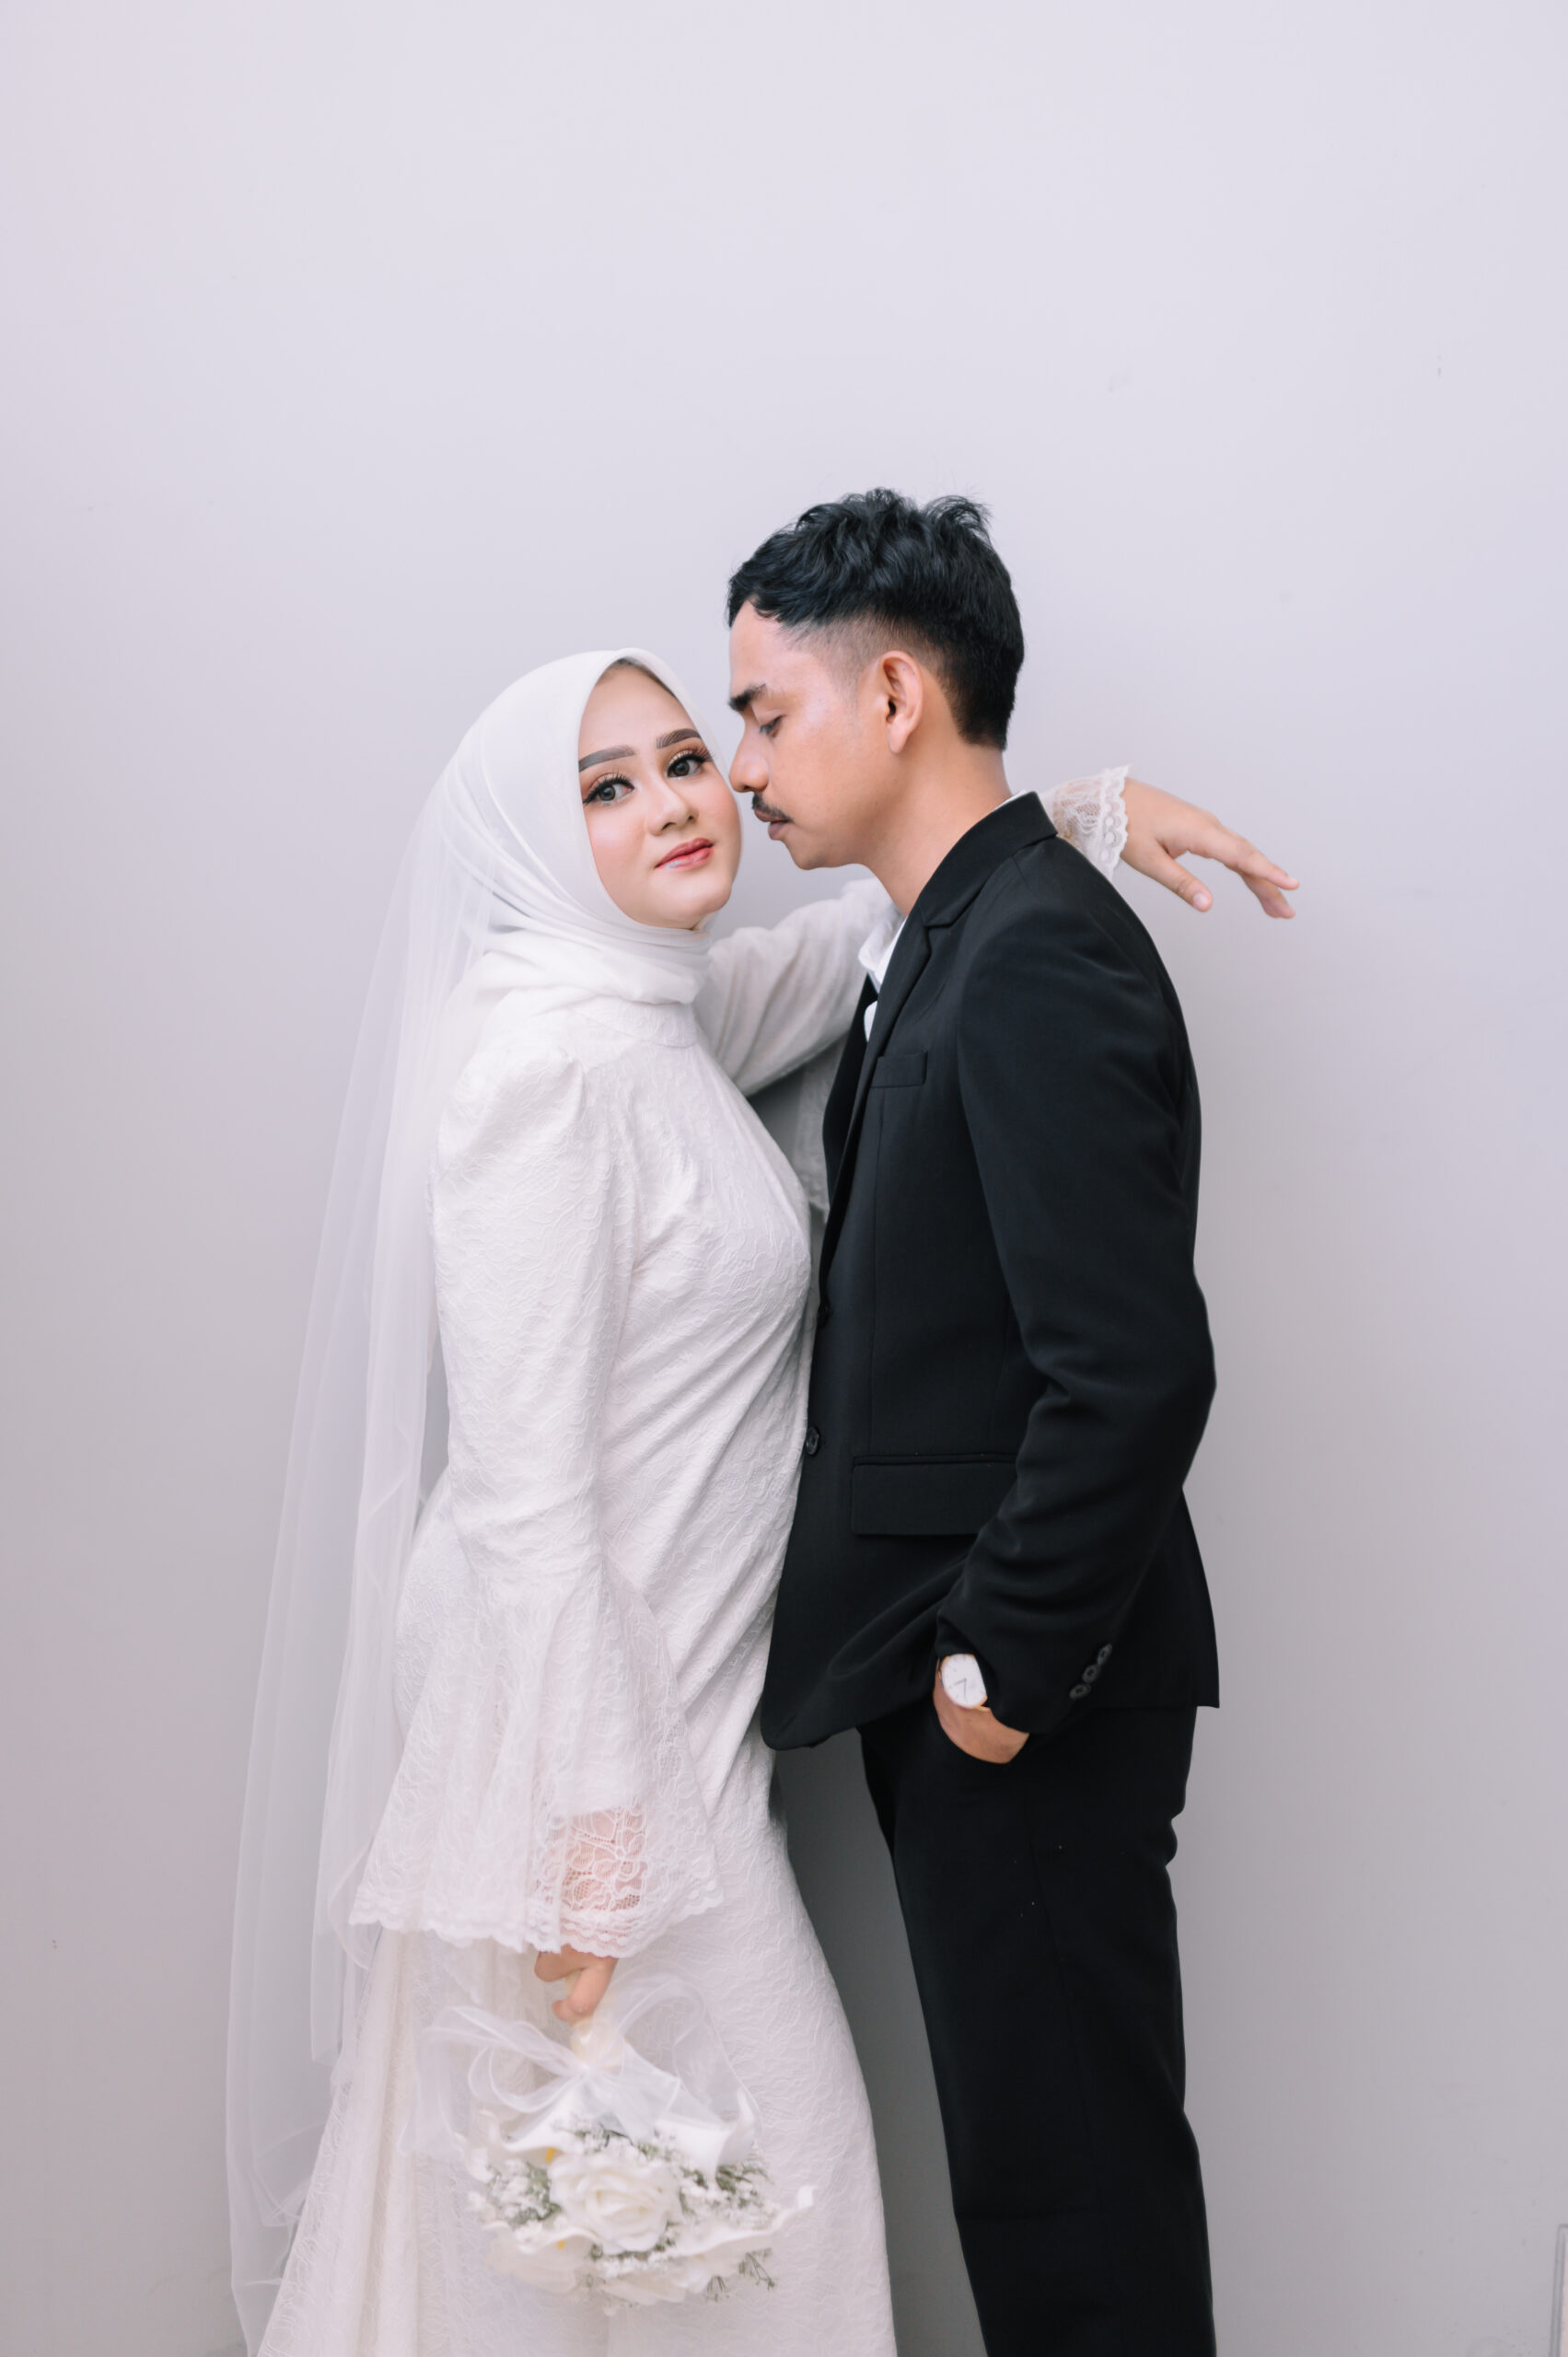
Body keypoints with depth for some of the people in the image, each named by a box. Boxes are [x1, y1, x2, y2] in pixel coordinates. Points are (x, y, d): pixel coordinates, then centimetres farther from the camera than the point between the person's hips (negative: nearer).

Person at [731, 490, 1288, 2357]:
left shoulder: (1039, 957, -19)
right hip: (955, 1666, 9)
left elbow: (1134, 1368, -26)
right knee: (1029, 2146, 17)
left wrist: (1003, 1662, -17)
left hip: (1027, 1703, -9)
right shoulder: (939, 944, 12)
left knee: (1069, 2171, 3)